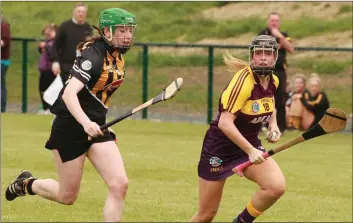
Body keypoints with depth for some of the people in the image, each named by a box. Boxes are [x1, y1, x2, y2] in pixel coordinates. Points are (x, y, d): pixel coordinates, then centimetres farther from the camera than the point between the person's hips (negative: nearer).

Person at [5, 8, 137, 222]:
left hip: (95, 126, 7)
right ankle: (27, 184, 35)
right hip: (71, 127, -7)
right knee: (67, 196, 6)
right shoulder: (93, 55, -21)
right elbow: (69, 93, -34)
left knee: (120, 185, -11)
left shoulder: (117, 56, 5)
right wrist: (86, 123, -48)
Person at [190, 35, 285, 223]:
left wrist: (273, 125, 1)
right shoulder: (244, 80, -25)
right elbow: (224, 123, -30)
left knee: (277, 186, -22)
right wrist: (250, 151, -33)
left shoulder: (273, 81, -3)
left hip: (250, 144, 6)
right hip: (220, 146, -6)